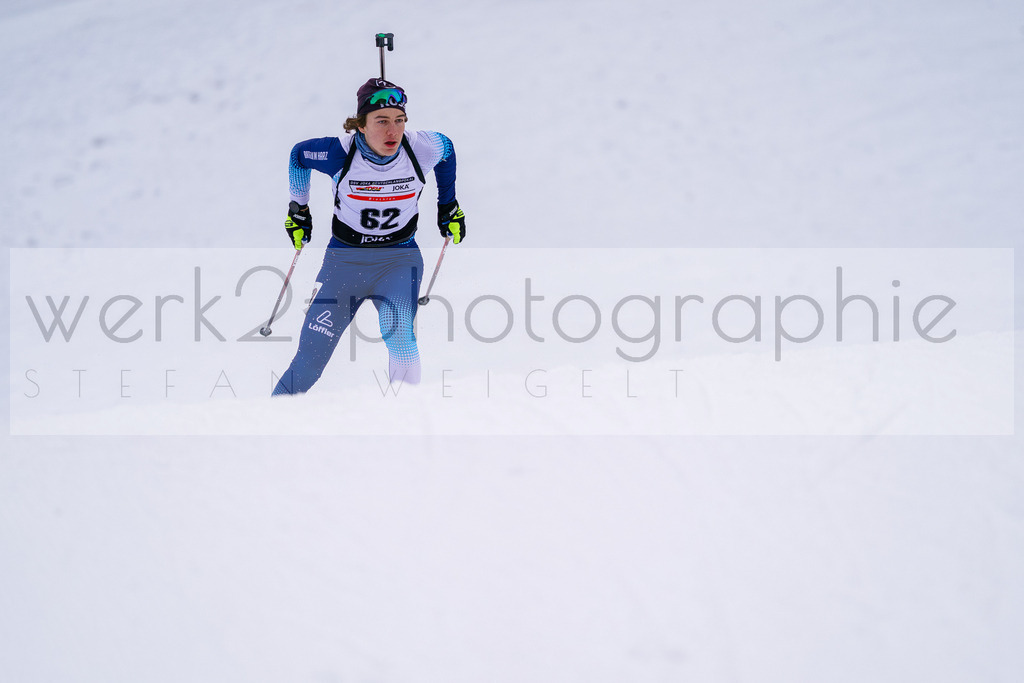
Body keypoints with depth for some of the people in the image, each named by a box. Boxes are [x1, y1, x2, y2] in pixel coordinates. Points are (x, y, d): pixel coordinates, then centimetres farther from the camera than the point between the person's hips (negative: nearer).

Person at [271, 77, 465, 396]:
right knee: (311, 355, -3)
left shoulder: (422, 149, -17)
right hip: (345, 259, 0)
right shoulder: (340, 153, -20)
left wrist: (448, 207, 18)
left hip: (399, 258, 0)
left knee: (398, 334, -28)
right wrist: (298, 210, 13)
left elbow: (447, 148, 9)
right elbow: (298, 155, 2)